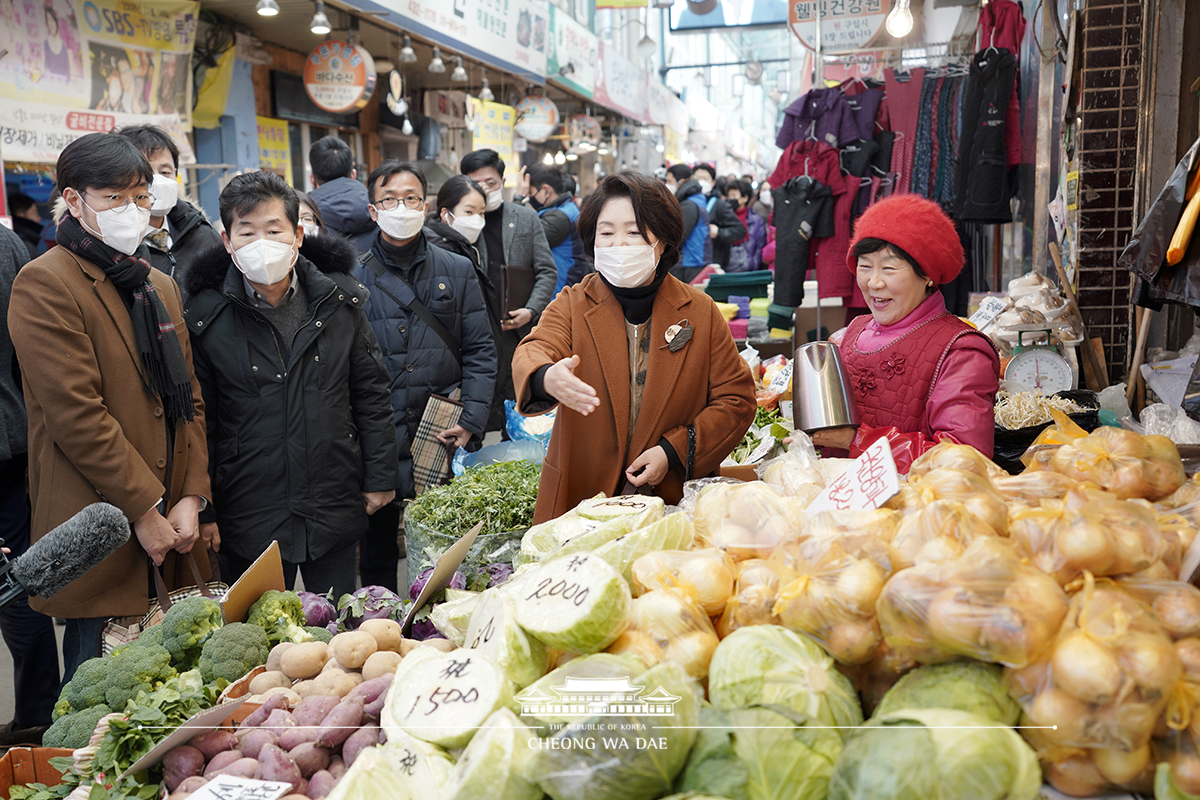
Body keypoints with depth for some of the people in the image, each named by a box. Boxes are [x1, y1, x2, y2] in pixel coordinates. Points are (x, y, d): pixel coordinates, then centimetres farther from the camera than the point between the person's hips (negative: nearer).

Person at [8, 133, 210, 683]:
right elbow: (76, 415, -15)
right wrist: (144, 510, -13)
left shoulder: (161, 287, 16)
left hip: (174, 535, 7)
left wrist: (192, 497, 1)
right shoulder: (44, 285, -8)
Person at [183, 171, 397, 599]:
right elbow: (199, 422, -1)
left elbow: (371, 393, 5)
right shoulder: (207, 318, -6)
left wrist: (380, 477, 4)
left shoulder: (339, 300, 0)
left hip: (336, 510, 2)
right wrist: (203, 511, -1)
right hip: (250, 519, -1)